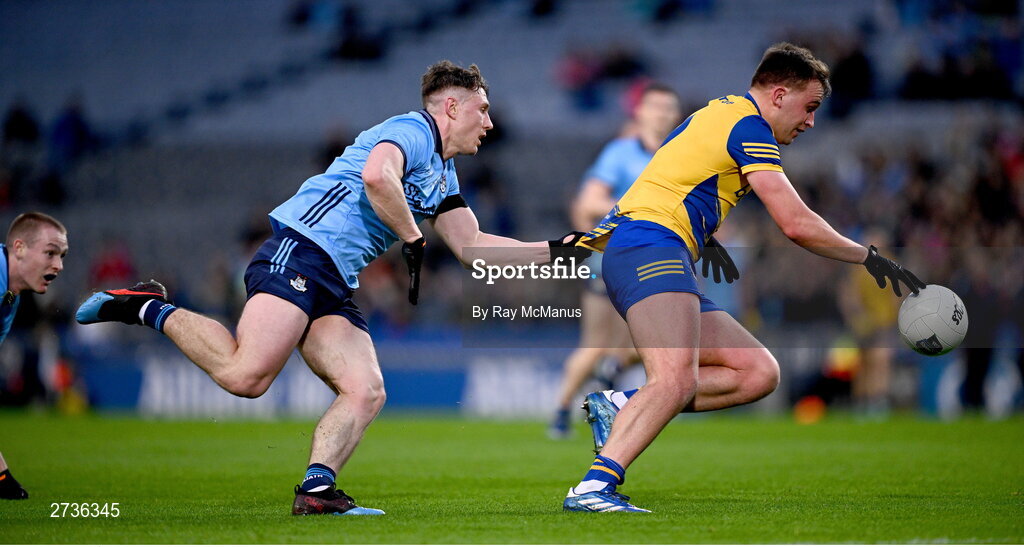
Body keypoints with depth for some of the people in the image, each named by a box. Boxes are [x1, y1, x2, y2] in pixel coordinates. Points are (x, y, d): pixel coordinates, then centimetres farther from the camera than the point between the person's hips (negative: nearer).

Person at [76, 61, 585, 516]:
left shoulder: (444, 174, 29)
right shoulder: (409, 130, -2)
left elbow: (471, 246, 29)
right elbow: (376, 177, -23)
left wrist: (557, 248, 25)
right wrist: (414, 240, -11)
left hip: (333, 289, 10)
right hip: (299, 252, -10)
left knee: (366, 392, -10)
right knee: (246, 375, -25)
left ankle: (316, 489, -20)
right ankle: (150, 309, -7)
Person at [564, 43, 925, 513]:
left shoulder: (719, 113, 25)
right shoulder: (748, 125, -5)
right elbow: (796, 224, -10)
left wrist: (704, 238, 48)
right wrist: (869, 258, 1)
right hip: (650, 249, -10)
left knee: (760, 372, 2)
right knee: (676, 381, -32)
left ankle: (622, 408, -5)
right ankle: (594, 486, -45)